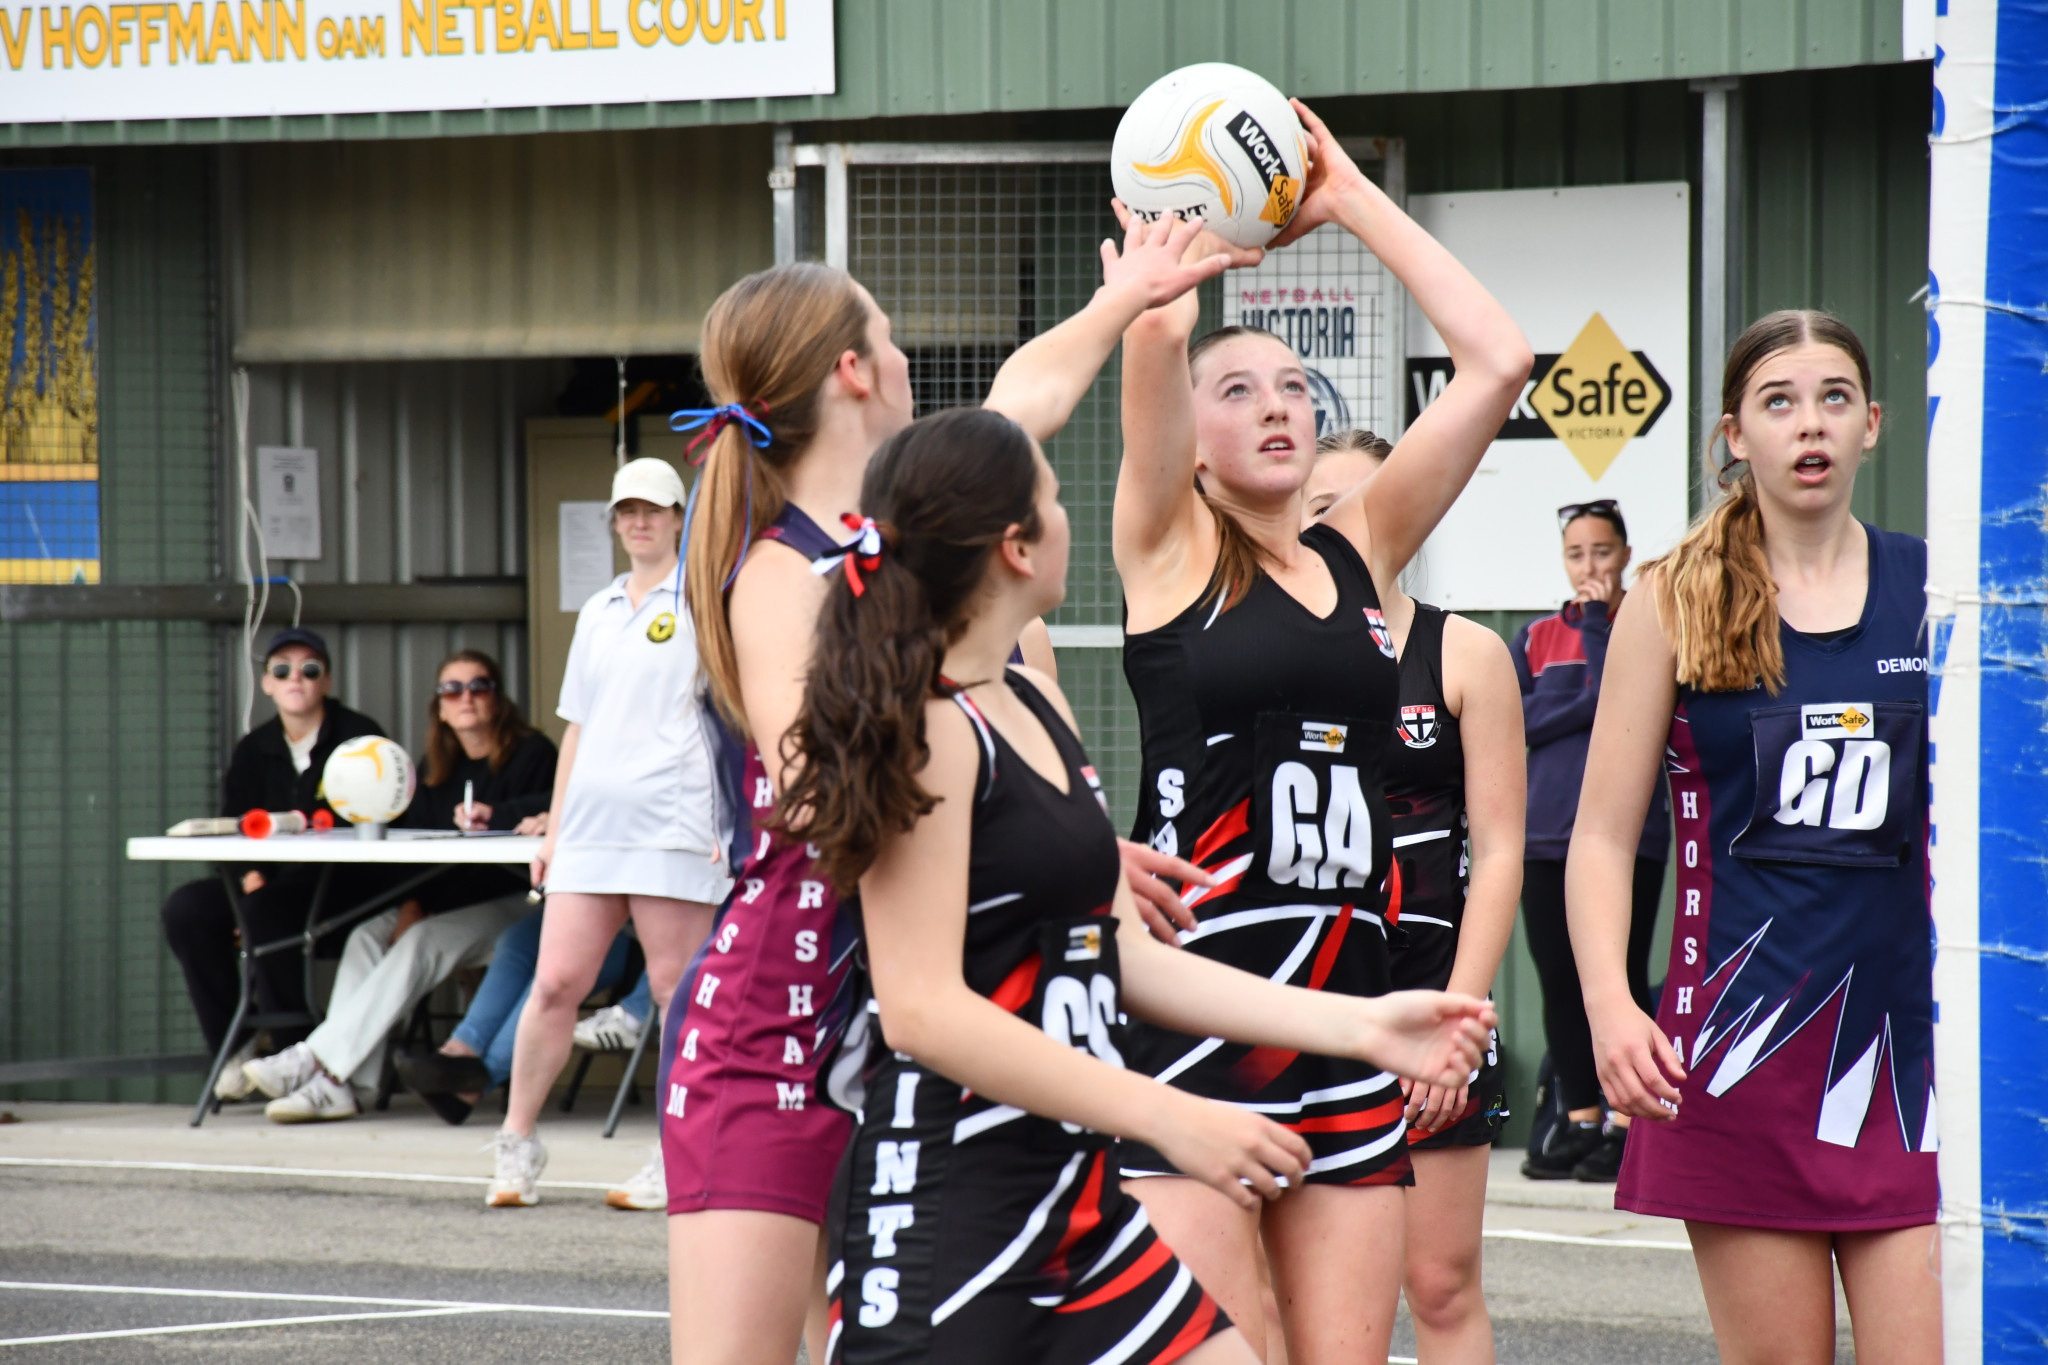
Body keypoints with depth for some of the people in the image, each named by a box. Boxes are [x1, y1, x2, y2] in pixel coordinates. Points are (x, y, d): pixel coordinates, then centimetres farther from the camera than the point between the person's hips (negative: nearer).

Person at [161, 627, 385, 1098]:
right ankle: (234, 1045, -13)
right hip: (271, 881, 6)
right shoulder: (254, 750, 17)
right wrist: (248, 874, -12)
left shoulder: (359, 736, -1)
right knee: (186, 908, -19)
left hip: (344, 887, -6)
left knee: (266, 906, -35)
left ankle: (293, 1051, -21)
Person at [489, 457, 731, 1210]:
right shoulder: (597, 612, 19)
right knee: (555, 982, -1)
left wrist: (730, 818, -11)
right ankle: (517, 1143, 6)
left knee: (676, 990, -2)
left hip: (675, 829, -5)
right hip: (590, 829, 5)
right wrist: (554, 830, 19)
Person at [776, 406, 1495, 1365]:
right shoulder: (926, 729, -13)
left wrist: (1359, 1025, 13)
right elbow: (924, 1008, -21)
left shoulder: (1038, 707, 14)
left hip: (1077, 1204, 9)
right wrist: (1167, 1116, -25)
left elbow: (1121, 957, 16)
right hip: (943, 1209, -9)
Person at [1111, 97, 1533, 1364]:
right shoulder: (1171, 549, 2)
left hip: (1347, 1004, 5)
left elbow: (1497, 359, 9)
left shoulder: (1359, 553, 14)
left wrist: (1351, 199, 11)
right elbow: (1155, 329, -12)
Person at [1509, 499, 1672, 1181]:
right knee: (1560, 983, 5)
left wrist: (1597, 622, -6)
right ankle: (1580, 1118, 13)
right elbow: (1513, 720, 2)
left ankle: (1624, 1123, -2)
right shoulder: (1536, 638, 14)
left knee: (1620, 980, -6)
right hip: (1548, 836, 4)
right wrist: (1590, 703, -7)